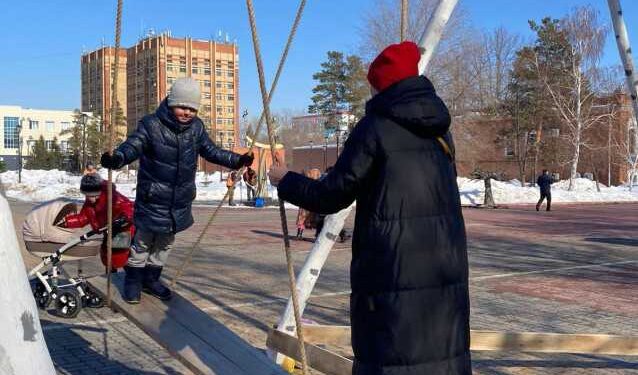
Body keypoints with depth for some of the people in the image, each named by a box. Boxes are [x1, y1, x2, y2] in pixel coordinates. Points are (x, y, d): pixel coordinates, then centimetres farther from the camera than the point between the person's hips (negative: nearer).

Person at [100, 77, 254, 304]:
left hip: (180, 202, 5)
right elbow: (133, 146, -28)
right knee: (143, 242, 9)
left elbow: (211, 151, 9)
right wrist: (116, 158, -49)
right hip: (152, 200, -5)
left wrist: (236, 161, 0)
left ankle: (151, 279, 37)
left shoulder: (196, 128, -1)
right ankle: (133, 281, 29)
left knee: (166, 243, 19)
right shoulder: (151, 125, -17)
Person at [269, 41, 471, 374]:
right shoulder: (440, 129, 11)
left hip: (393, 266, -6)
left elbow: (332, 197, -4)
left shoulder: (374, 127, -7)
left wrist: (286, 181, 12)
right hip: (445, 264, 6)